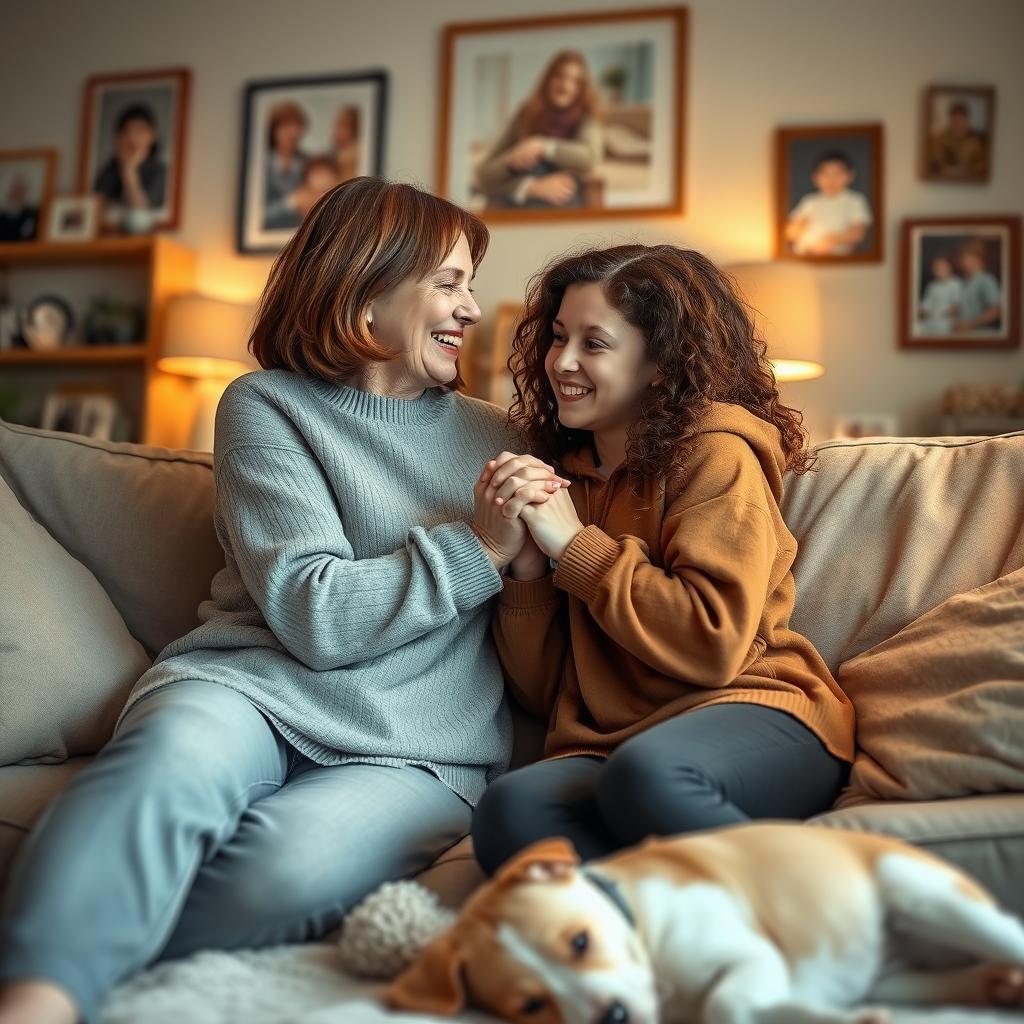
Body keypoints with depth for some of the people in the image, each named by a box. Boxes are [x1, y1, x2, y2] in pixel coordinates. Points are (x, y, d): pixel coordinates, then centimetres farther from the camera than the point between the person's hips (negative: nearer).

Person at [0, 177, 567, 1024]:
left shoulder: (495, 437, 19)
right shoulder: (267, 406, 5)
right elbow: (315, 616, -6)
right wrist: (479, 547, -8)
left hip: (416, 753, 2)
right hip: (254, 682, -2)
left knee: (289, 862, -32)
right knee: (176, 756, -38)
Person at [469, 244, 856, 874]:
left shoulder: (715, 455, 1)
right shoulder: (562, 473, 18)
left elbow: (712, 645, -12)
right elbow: (543, 691, 14)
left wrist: (575, 545, -8)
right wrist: (525, 564, -3)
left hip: (750, 712, -4)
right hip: (604, 743, 5)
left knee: (644, 774, -38)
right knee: (509, 812, -30)